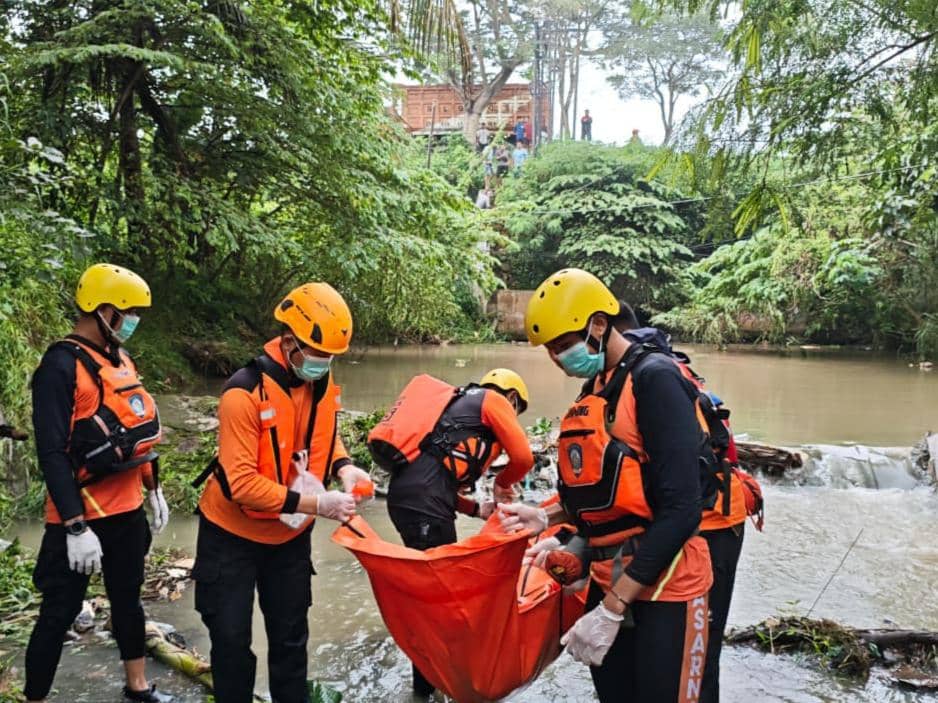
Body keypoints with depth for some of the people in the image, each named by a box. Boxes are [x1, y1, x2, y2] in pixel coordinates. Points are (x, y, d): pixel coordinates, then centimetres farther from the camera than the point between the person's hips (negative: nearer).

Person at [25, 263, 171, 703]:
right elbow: (52, 454, -20)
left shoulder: (121, 361, 9)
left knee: (128, 600, 19)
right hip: (82, 518, -8)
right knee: (60, 612, 3)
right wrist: (76, 527, -23)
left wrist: (153, 490, 19)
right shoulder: (61, 366, -17)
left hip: (127, 511, 8)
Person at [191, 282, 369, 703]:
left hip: (290, 535, 5)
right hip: (233, 535, -5)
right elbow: (241, 483, -30)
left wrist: (343, 466, -11)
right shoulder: (245, 393, -28)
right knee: (231, 639, 6)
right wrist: (317, 503, -32)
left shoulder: (323, 384, -7)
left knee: (290, 636, 15)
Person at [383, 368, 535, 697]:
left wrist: (477, 509, 18)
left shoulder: (463, 404, 30)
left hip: (407, 493, 9)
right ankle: (428, 681, 11)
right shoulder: (494, 400, 6)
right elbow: (523, 458, -4)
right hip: (424, 500, -9)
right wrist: (502, 483, 16)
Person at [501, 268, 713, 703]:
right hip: (608, 582, 8)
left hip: (662, 589, -8)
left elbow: (680, 510, -22)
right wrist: (548, 517, 4)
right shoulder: (594, 391, 10)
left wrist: (612, 608, -21)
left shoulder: (654, 379, -16)